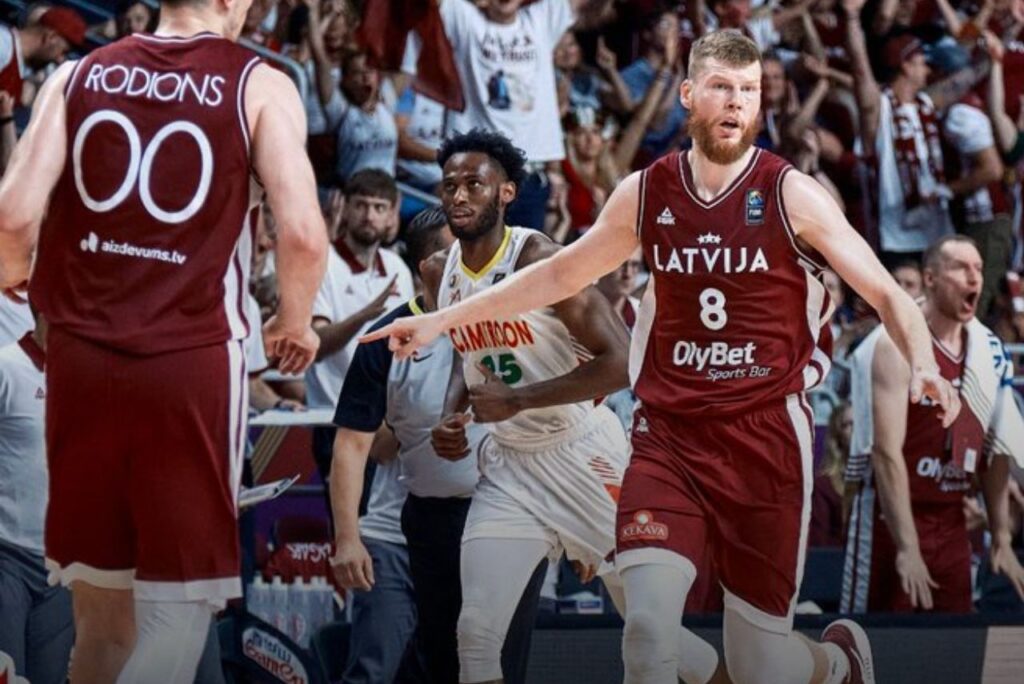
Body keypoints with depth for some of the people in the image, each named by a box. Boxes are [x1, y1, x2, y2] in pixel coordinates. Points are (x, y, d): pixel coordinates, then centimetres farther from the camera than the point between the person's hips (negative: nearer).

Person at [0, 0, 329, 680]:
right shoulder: (260, 86, 0)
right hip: (193, 362, -4)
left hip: (81, 358, 4)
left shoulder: (77, 76, 7)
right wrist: (295, 322, 9)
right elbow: (303, 232, -10)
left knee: (102, 614, 14)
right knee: (178, 608, -1)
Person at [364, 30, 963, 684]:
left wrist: (924, 364, -27)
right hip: (668, 436, 2)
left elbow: (886, 293, -7)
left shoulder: (792, 196, -6)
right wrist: (442, 320, 19)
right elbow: (561, 274, 18)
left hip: (765, 435, -2)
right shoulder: (646, 193, 4)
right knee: (647, 627, -19)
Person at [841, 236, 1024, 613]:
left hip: (952, 522, 7)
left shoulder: (986, 350, 8)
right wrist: (907, 548, -24)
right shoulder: (898, 344, -13)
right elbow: (887, 451, -19)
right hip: (895, 521, -6)